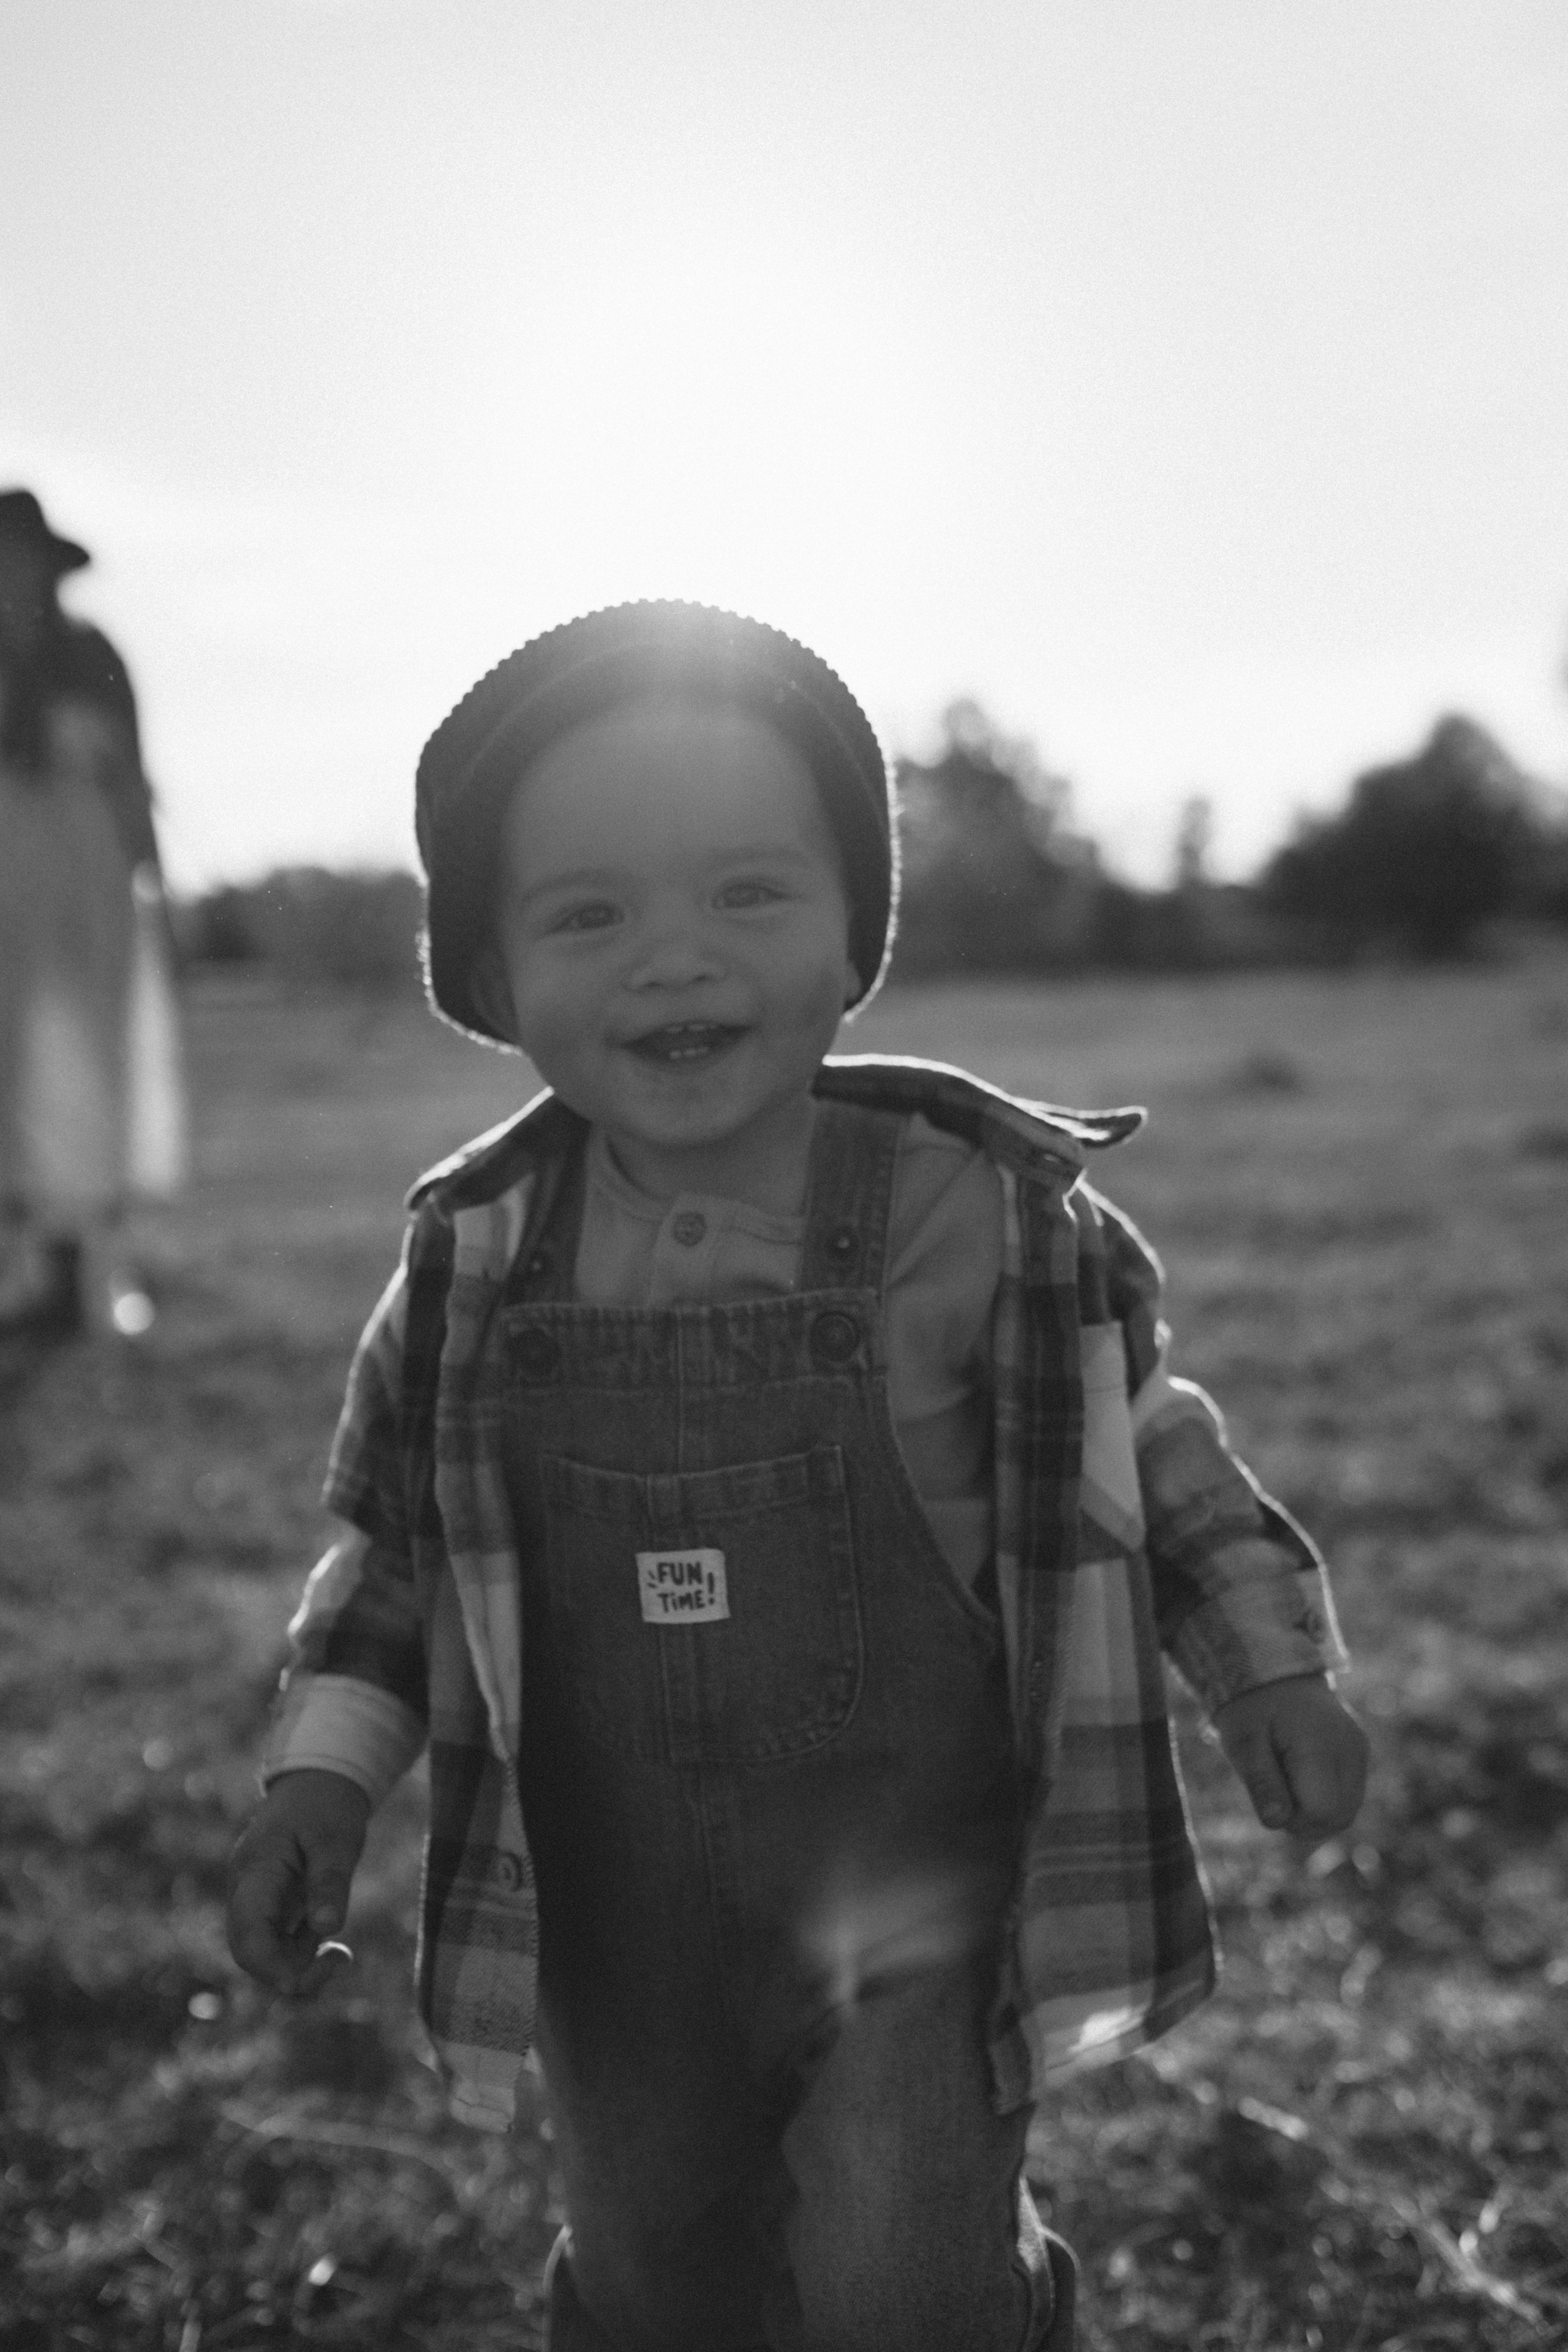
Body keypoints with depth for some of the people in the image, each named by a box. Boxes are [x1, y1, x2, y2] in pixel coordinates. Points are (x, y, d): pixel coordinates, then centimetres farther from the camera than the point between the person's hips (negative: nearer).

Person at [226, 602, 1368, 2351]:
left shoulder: (977, 1212, -14)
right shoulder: (478, 1260, -7)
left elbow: (1142, 1444, 2)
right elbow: (395, 1532, 6)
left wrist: (1271, 1675, -3)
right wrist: (322, 1775, -4)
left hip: (920, 1884, -3)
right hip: (621, 1918, 3)